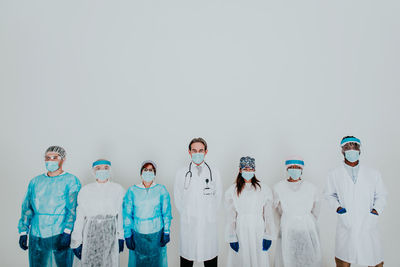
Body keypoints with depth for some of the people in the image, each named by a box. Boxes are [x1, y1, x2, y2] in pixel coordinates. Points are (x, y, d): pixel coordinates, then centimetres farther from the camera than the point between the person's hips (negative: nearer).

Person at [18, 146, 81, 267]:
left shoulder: (71, 181, -2)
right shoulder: (35, 181, 13)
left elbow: (73, 208, -10)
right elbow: (27, 208, 13)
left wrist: (67, 232, -19)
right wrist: (23, 232, 5)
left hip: (61, 235, -4)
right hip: (36, 236, 4)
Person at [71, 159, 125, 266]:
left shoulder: (118, 189, -1)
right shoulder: (85, 190, 0)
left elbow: (122, 214, 3)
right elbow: (79, 216, 1)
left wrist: (121, 237, 2)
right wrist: (76, 241, 0)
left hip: (111, 234, 0)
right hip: (91, 234, 1)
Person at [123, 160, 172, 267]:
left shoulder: (161, 190, -5)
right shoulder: (132, 191, -6)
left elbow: (166, 213, 1)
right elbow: (127, 214, -2)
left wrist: (166, 232, 1)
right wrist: (127, 235, -1)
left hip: (157, 233, 0)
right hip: (137, 234, 0)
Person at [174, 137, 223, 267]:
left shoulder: (214, 172, 0)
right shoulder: (181, 173, -1)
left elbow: (218, 196, 8)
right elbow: (178, 199, 6)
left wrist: (209, 215, 9)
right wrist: (186, 215, 6)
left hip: (209, 223, 1)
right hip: (188, 224, 0)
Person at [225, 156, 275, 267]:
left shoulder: (264, 189, -1)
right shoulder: (232, 191, -1)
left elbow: (268, 214, 1)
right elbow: (231, 216, 1)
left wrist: (268, 236, 0)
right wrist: (232, 238, -1)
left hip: (258, 232, 0)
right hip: (241, 231, 0)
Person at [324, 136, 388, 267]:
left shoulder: (373, 174, 4)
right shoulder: (334, 175, 1)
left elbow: (381, 195, 12)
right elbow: (329, 194, 13)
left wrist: (376, 210, -4)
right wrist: (337, 207, -4)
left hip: (368, 227, 1)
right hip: (345, 227, -1)